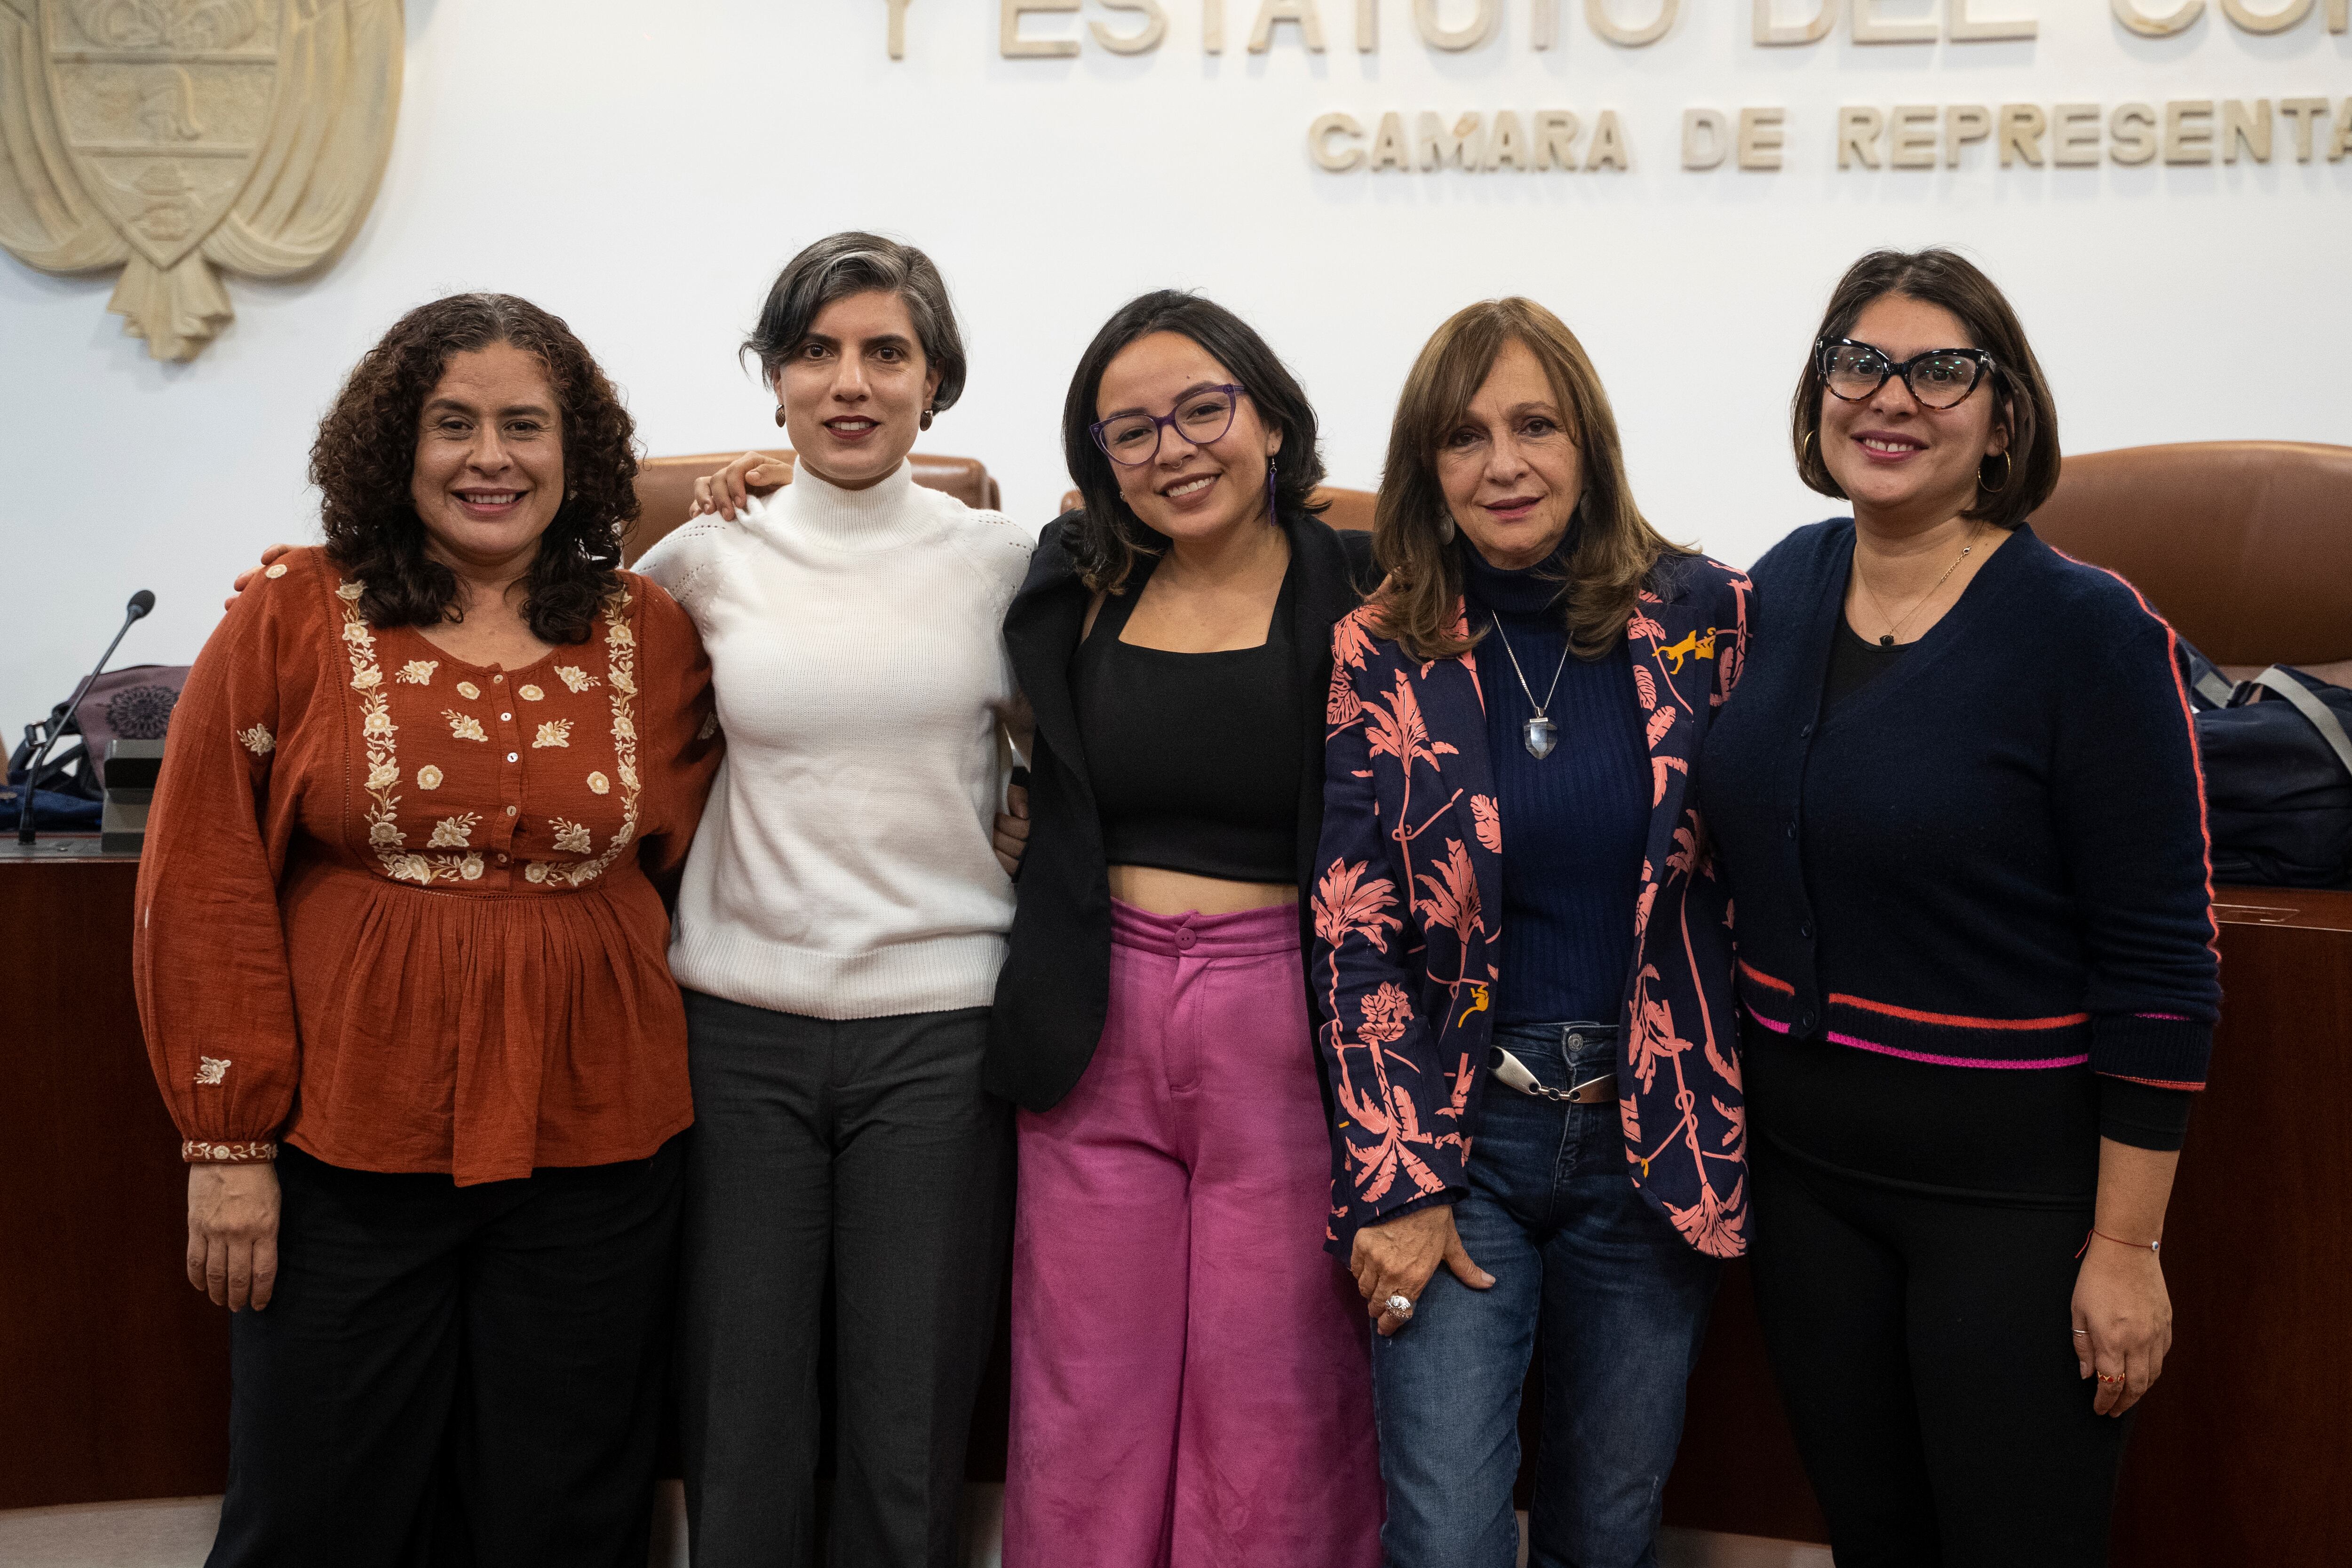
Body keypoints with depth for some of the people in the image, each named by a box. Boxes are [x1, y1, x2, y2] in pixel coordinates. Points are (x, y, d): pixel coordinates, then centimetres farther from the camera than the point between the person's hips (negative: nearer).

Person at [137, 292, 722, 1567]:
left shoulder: (651, 637, 4)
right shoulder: (294, 620, -3)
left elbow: (676, 852, 14)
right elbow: (204, 887, -4)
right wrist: (228, 1141, -5)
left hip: (591, 1147, 2)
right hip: (348, 1147, -1)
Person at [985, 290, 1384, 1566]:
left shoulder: (1362, 594, -5)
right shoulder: (1074, 589, 7)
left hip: (1288, 1035, -3)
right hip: (1093, 1034, 3)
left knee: (1275, 1418, 7)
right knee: (1086, 1414, 11)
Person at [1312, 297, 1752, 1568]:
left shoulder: (1704, 618, -2)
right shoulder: (1382, 655, -3)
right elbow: (1356, 934, -3)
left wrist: (1719, 1126, -1)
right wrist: (1396, 1183, -8)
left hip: (1651, 1142, 1)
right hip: (1455, 1140, -1)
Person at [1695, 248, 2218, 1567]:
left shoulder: (2089, 631, -15)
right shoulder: (1789, 582, 2)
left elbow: (2161, 963, -14)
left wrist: (2127, 1246, -14)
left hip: (2014, 1185, -5)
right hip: (1807, 1161, 5)